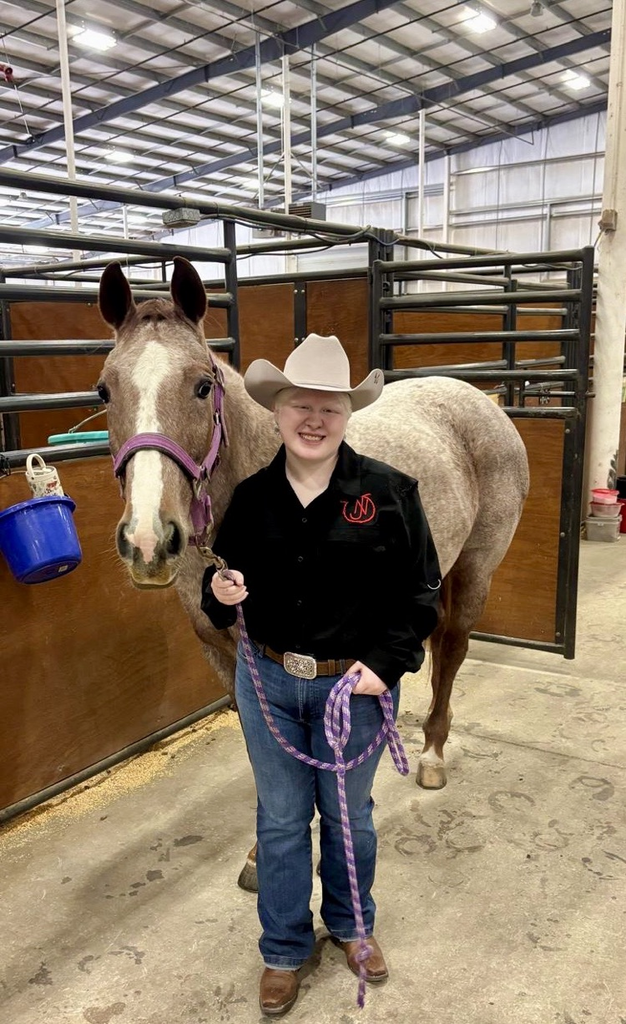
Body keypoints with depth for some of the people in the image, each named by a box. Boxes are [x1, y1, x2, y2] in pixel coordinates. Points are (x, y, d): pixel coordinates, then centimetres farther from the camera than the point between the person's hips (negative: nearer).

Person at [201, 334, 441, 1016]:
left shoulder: (389, 492, -12)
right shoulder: (250, 496, -4)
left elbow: (420, 593, -7)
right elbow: (226, 587, 6)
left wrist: (385, 663, -16)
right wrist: (219, 594, -17)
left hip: (356, 684, -1)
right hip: (267, 681, 2)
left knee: (347, 813, 19)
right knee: (280, 818, 17)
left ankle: (350, 923, 48)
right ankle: (284, 948, 41)